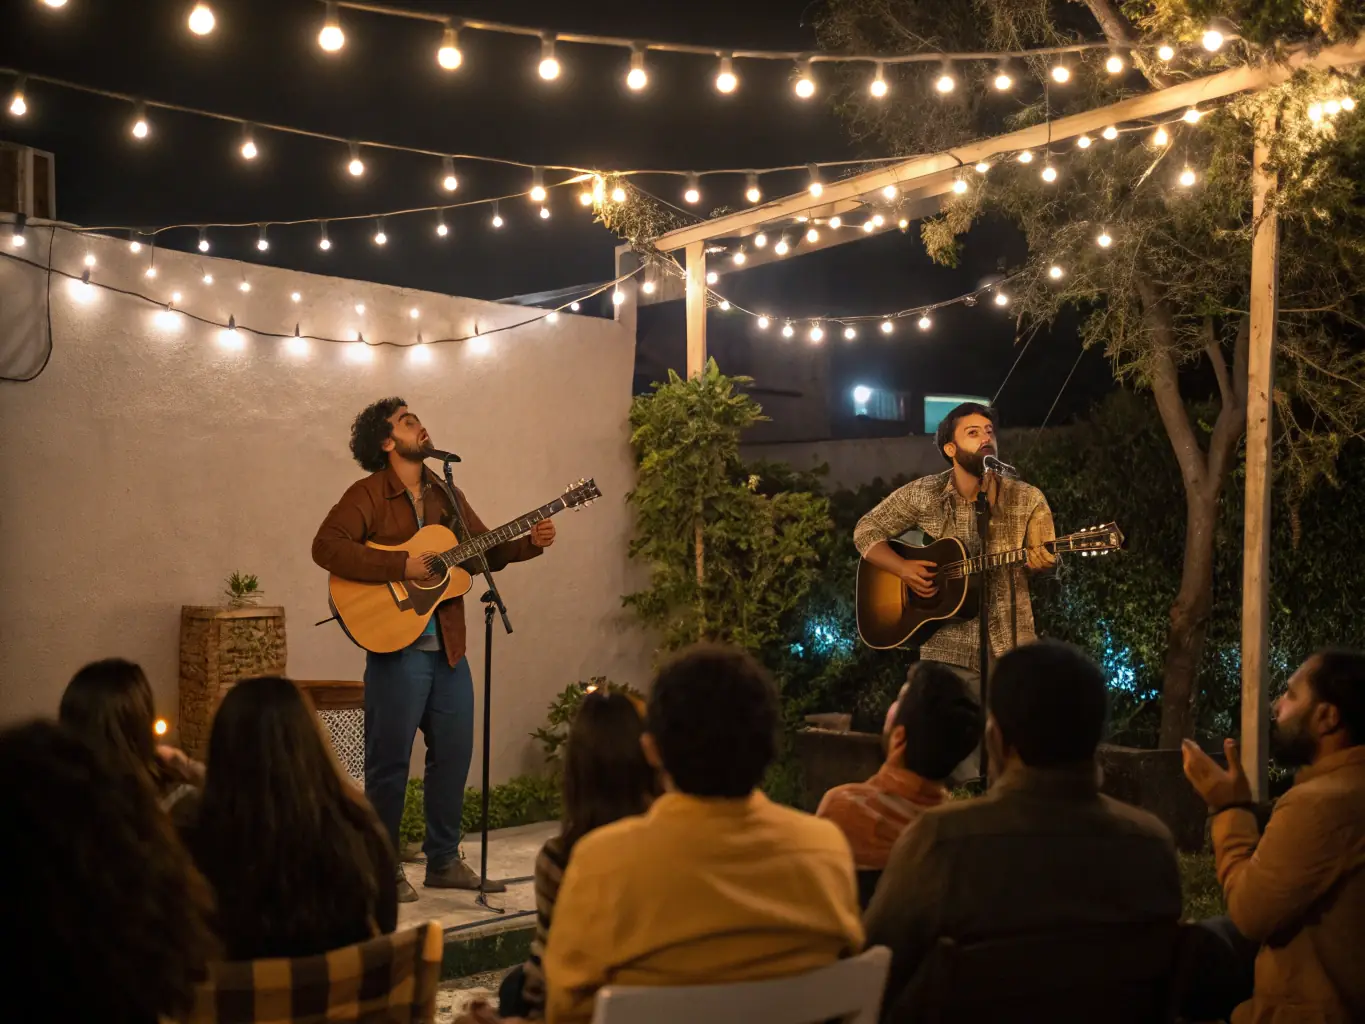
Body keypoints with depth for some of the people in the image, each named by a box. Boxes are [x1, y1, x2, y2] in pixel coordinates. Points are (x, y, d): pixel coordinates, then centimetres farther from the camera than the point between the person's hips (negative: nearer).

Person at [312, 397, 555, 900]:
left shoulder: (446, 495, 14)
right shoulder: (367, 496, -7)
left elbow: (485, 552, 19)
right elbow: (326, 546, -20)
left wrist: (530, 543, 1)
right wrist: (400, 566, -23)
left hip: (447, 648, 7)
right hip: (395, 646, -7)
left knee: (454, 753, 10)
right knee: (390, 761, 1)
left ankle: (444, 861, 23)